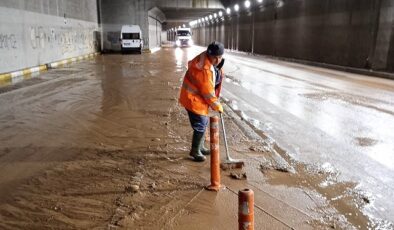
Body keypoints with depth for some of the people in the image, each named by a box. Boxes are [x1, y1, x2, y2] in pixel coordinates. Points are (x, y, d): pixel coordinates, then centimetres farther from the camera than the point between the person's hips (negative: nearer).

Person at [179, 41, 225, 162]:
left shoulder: (212, 61, -3)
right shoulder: (205, 69, -32)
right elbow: (208, 92, -25)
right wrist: (217, 106, -13)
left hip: (199, 96, 10)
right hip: (193, 99, -10)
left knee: (203, 122, 20)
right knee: (200, 125, -6)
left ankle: (200, 147, 36)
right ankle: (195, 151, 12)